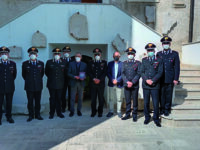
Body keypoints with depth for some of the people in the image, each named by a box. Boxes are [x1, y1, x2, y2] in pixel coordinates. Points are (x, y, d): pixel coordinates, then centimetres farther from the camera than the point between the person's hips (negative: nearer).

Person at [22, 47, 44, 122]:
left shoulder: (41, 63, 4)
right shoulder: (25, 64, 1)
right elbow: (23, 74, 13)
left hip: (38, 86, 1)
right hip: (29, 86, -1)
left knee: (38, 102, 8)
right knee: (30, 102, 5)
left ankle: (37, 115, 20)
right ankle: (31, 116, 17)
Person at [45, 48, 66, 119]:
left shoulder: (63, 63, 4)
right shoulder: (49, 62, 2)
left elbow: (65, 73, 13)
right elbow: (46, 72, 11)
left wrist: (61, 79, 11)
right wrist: (51, 78, 12)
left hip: (60, 84, 1)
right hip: (51, 84, -1)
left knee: (59, 99, 7)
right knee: (52, 99, 6)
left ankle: (59, 112, 19)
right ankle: (52, 113, 16)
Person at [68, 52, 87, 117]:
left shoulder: (84, 64, 10)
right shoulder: (71, 64, 6)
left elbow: (86, 73, 7)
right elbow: (69, 73, 1)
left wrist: (84, 77, -14)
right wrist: (74, 76, -15)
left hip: (81, 83, 1)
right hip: (74, 83, -1)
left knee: (80, 98, 6)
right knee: (72, 98, 2)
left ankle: (79, 110, 18)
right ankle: (72, 111, 12)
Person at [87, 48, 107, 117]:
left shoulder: (104, 62, 8)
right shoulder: (91, 63, 12)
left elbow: (105, 72, 0)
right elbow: (89, 72, 4)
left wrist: (99, 79, -13)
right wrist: (94, 79, -11)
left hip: (101, 83, -1)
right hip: (93, 83, 1)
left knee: (101, 98, 4)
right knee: (93, 98, 3)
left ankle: (100, 112, 15)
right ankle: (93, 112, 15)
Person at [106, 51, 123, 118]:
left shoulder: (122, 64, 1)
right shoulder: (110, 63, 9)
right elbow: (108, 73, 4)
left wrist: (117, 80, -15)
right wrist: (112, 80, -10)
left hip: (119, 84, -2)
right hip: (111, 84, 2)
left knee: (119, 99, 4)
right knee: (111, 99, 7)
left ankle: (119, 112, 16)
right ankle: (111, 111, 16)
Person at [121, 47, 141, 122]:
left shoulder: (138, 63, 2)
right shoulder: (124, 63, 11)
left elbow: (138, 74, -4)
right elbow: (123, 73, 4)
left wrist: (132, 82, -13)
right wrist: (127, 82, -10)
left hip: (135, 85, -2)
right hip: (126, 85, 2)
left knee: (135, 101, 4)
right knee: (127, 101, 8)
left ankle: (134, 115, 14)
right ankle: (127, 114, 19)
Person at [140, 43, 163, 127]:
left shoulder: (159, 60, 5)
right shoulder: (144, 60, 11)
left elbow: (160, 72, -2)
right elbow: (142, 72, 5)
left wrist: (152, 80, -13)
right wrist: (146, 80, -11)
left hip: (155, 85, -2)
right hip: (145, 85, 2)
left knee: (156, 104, 0)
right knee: (146, 103, 8)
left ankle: (156, 119, 16)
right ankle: (147, 118, 23)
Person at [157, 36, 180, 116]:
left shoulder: (175, 54, 1)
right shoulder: (159, 54, 6)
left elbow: (177, 67, -1)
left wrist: (176, 79, -5)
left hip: (170, 79, -1)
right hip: (161, 79, 1)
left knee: (169, 95, 7)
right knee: (161, 94, 6)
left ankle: (167, 109, 22)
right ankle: (162, 109, 22)